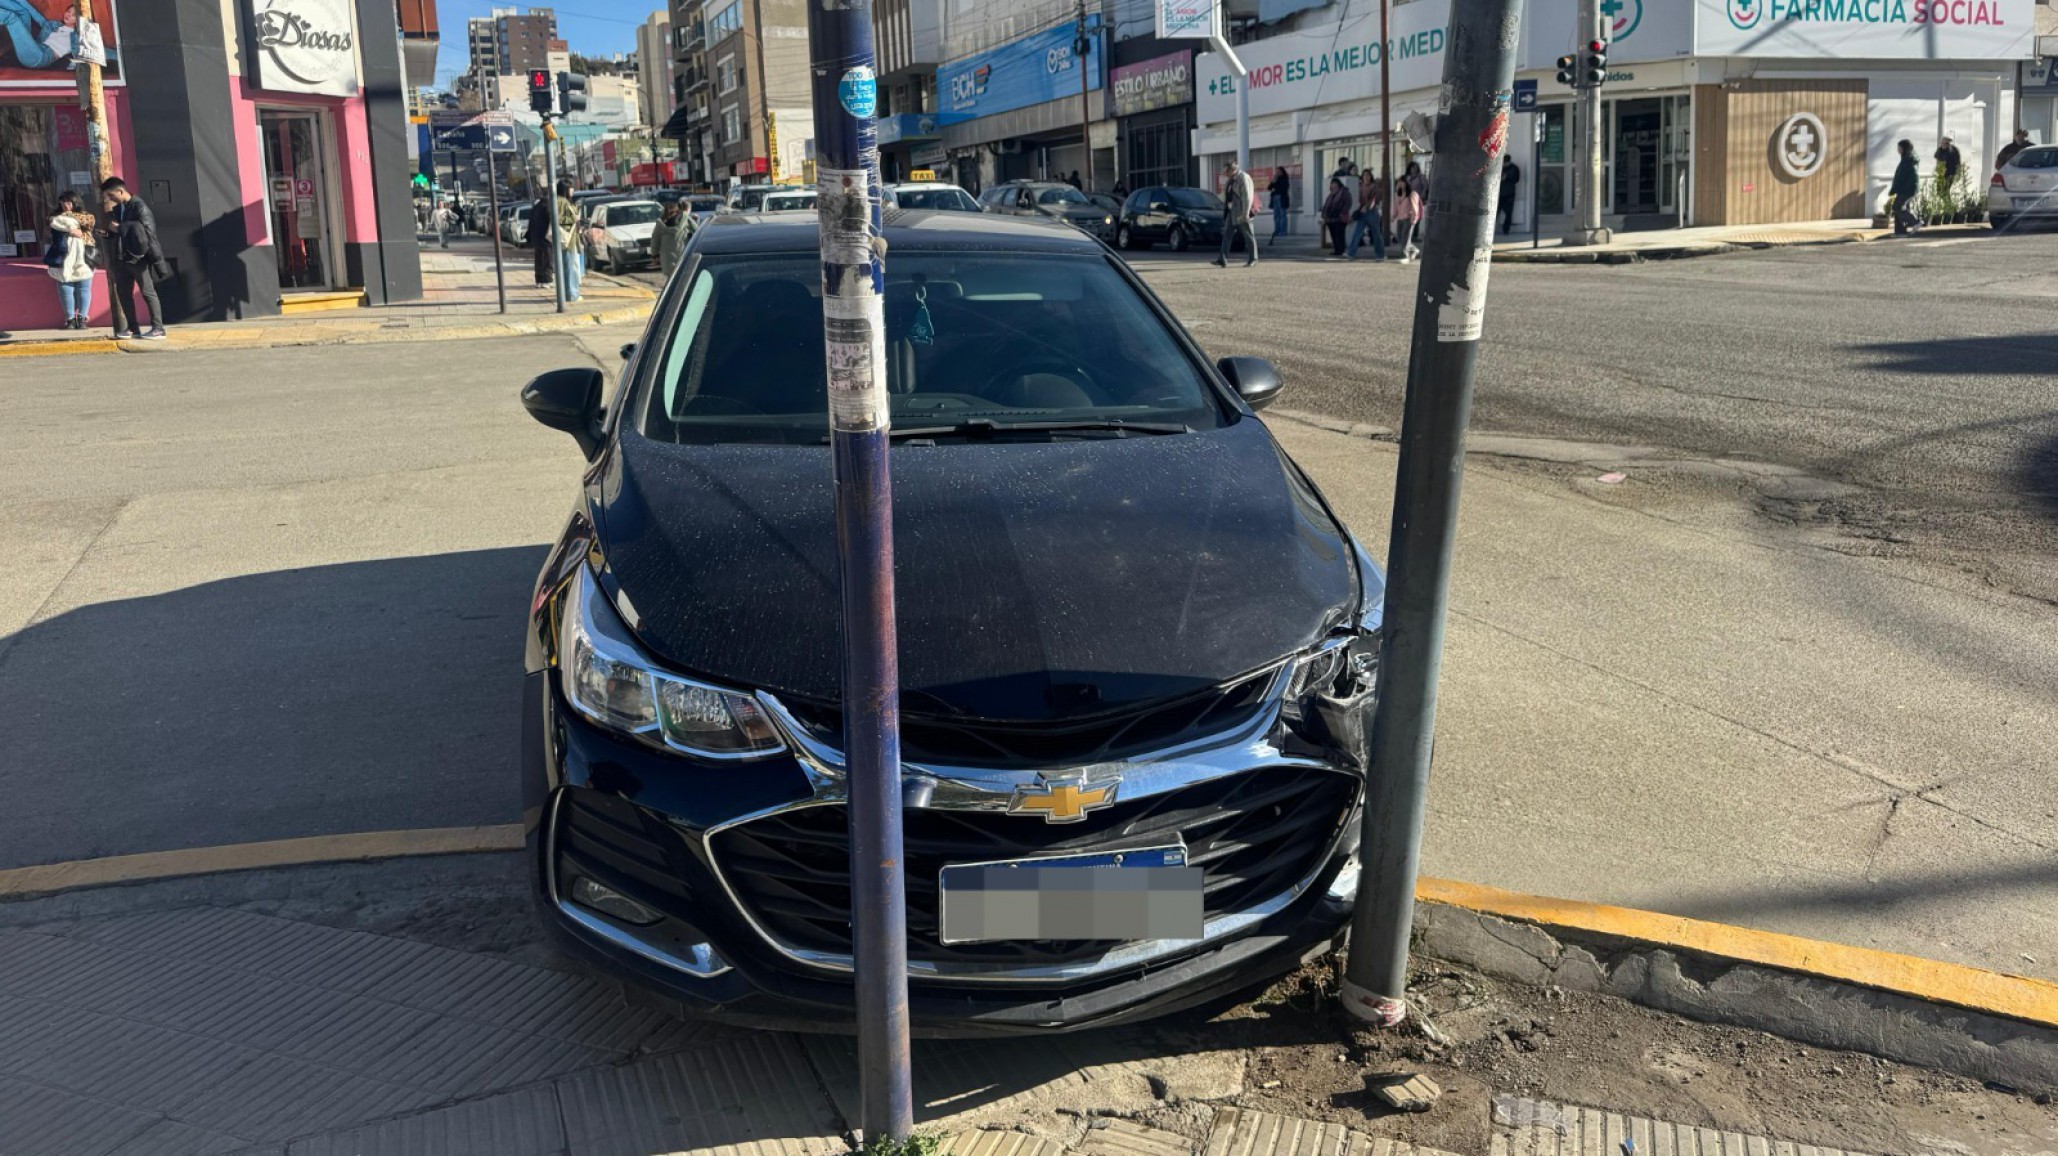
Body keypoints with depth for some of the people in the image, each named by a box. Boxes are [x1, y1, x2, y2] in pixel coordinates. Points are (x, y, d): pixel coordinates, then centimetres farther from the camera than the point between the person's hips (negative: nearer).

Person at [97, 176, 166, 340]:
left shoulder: (139, 207, -10)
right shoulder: (117, 209, 14)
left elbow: (147, 230, -21)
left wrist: (119, 228, -19)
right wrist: (108, 231, 2)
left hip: (139, 258, -8)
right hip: (122, 258, 8)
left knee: (148, 293, -6)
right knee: (123, 293, 8)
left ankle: (158, 329, -4)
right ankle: (132, 328, 13)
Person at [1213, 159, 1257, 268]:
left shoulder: (1243, 178, -14)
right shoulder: (1230, 179, 12)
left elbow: (1247, 197, -19)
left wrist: (1245, 213, -23)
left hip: (1241, 212, -8)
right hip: (1232, 212, 8)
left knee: (1248, 235, 2)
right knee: (1227, 234, 0)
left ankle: (1253, 259, 10)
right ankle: (1223, 259, -3)